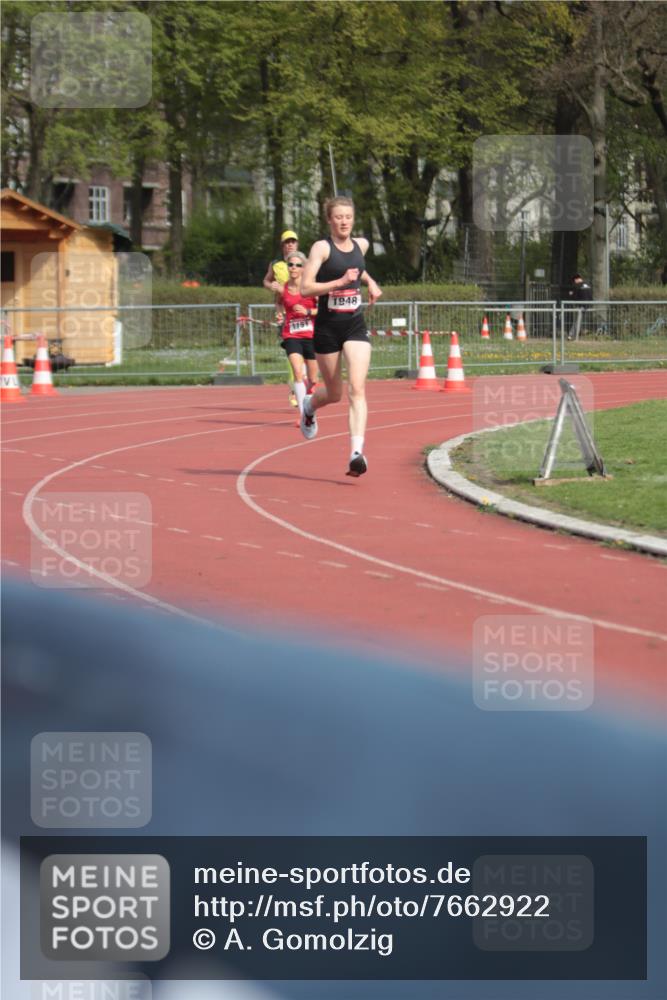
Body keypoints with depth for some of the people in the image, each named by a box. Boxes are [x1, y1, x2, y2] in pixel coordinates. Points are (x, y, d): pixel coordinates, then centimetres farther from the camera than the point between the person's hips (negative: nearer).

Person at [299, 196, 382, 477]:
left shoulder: (361, 244, 8)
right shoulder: (322, 248, -9)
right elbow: (306, 288, -17)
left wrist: (370, 282, 15)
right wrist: (341, 282, -25)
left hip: (355, 327, 3)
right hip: (327, 327, -3)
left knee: (357, 388, -15)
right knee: (334, 394, 11)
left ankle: (357, 452, -23)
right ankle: (309, 406, 47)